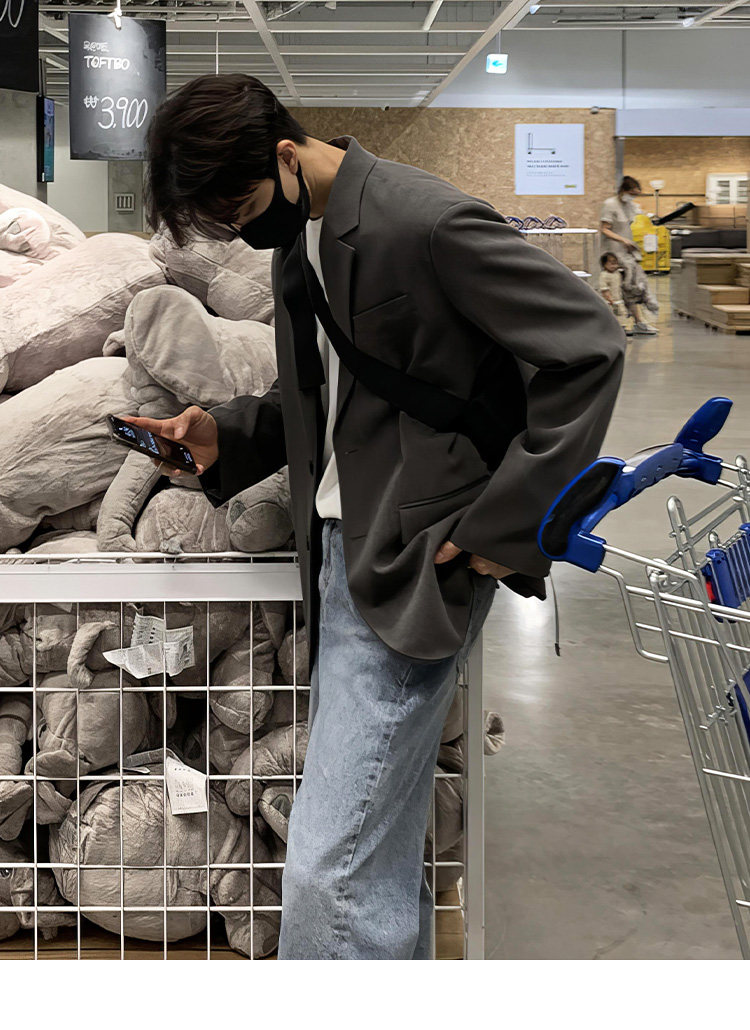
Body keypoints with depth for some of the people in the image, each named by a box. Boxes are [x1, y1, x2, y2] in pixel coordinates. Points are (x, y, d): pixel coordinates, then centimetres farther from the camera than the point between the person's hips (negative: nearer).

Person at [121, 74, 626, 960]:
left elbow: (588, 348, -18)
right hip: (344, 557, 9)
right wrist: (225, 436, 5)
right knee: (380, 860, 17)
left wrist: (508, 522, -17)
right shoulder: (297, 240, 12)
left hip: (412, 571, -9)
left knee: (330, 867, -10)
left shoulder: (427, 224, -16)